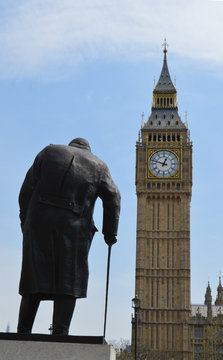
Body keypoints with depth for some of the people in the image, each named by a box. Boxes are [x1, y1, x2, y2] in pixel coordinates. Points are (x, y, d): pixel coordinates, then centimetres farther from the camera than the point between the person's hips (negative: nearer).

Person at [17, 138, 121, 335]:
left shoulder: (49, 152, 18)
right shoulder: (98, 166, 17)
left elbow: (27, 189, 10)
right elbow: (113, 198, 10)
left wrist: (25, 221, 12)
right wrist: (110, 232, 12)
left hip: (39, 224, 1)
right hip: (74, 228, -1)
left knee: (35, 276, 6)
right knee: (68, 281, 2)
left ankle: (23, 332, 5)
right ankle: (60, 333, -4)